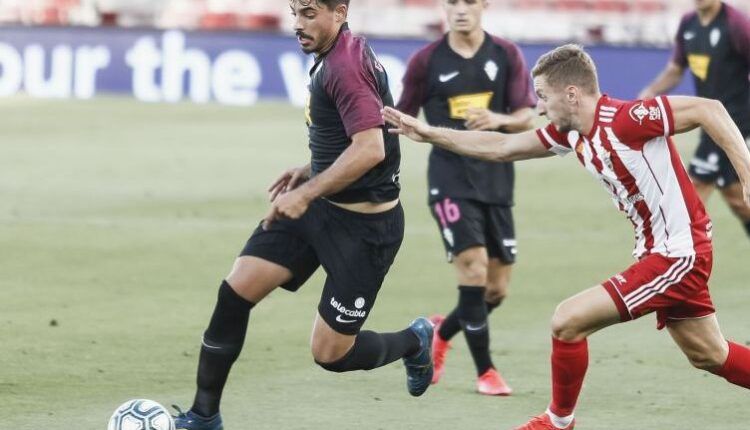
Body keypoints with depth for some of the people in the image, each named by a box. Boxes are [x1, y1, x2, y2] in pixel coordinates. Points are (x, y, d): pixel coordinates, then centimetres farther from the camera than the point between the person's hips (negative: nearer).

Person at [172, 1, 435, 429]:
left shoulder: (346, 65, -22)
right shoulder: (338, 55, 9)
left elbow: (369, 149, -31)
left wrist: (308, 193, -28)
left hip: (363, 226, -10)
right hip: (320, 208, 10)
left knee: (330, 354, -2)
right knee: (236, 290, -2)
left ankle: (415, 342, 29)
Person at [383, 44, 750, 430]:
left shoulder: (625, 120, -22)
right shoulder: (570, 134, 5)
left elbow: (708, 109, -23)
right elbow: (500, 148, 15)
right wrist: (429, 134, 12)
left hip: (679, 253, -9)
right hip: (659, 252, 9)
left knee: (568, 320, -8)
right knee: (709, 356, 19)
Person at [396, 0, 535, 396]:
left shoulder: (507, 55, 3)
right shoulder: (427, 60, -1)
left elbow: (525, 117, -1)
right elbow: (401, 119, 8)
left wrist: (498, 119, -22)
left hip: (496, 180, 3)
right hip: (450, 179, -3)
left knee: (497, 289, 5)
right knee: (473, 271, -17)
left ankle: (442, 332, 34)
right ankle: (485, 371, -3)